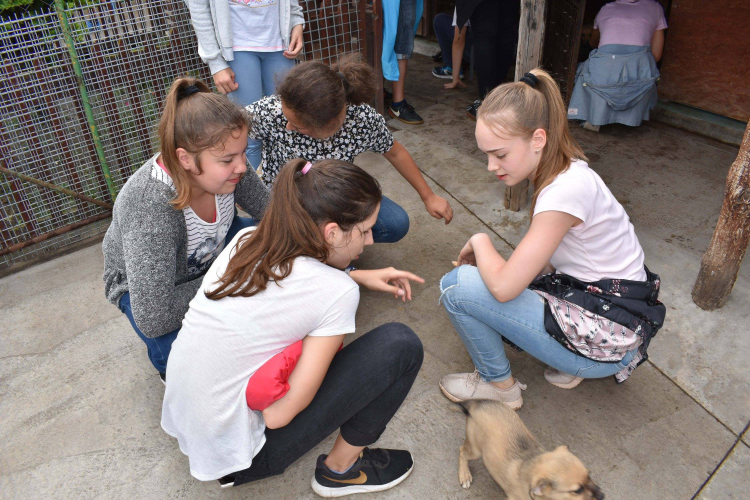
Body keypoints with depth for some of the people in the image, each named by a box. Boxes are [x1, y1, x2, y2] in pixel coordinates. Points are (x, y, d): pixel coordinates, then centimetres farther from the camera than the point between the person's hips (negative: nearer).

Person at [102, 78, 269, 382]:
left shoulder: (225, 167, -25)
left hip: (209, 256, 5)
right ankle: (169, 365, 6)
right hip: (144, 287, -5)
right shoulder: (150, 209, -41)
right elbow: (153, 319, -40)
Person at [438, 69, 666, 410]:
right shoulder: (562, 171, 2)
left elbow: (503, 286, -25)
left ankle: (499, 384, 8)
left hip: (603, 337, -9)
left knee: (459, 287, -16)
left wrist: (480, 241, -7)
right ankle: (571, 363, 14)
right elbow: (544, 263, 10)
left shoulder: (566, 190, -27)